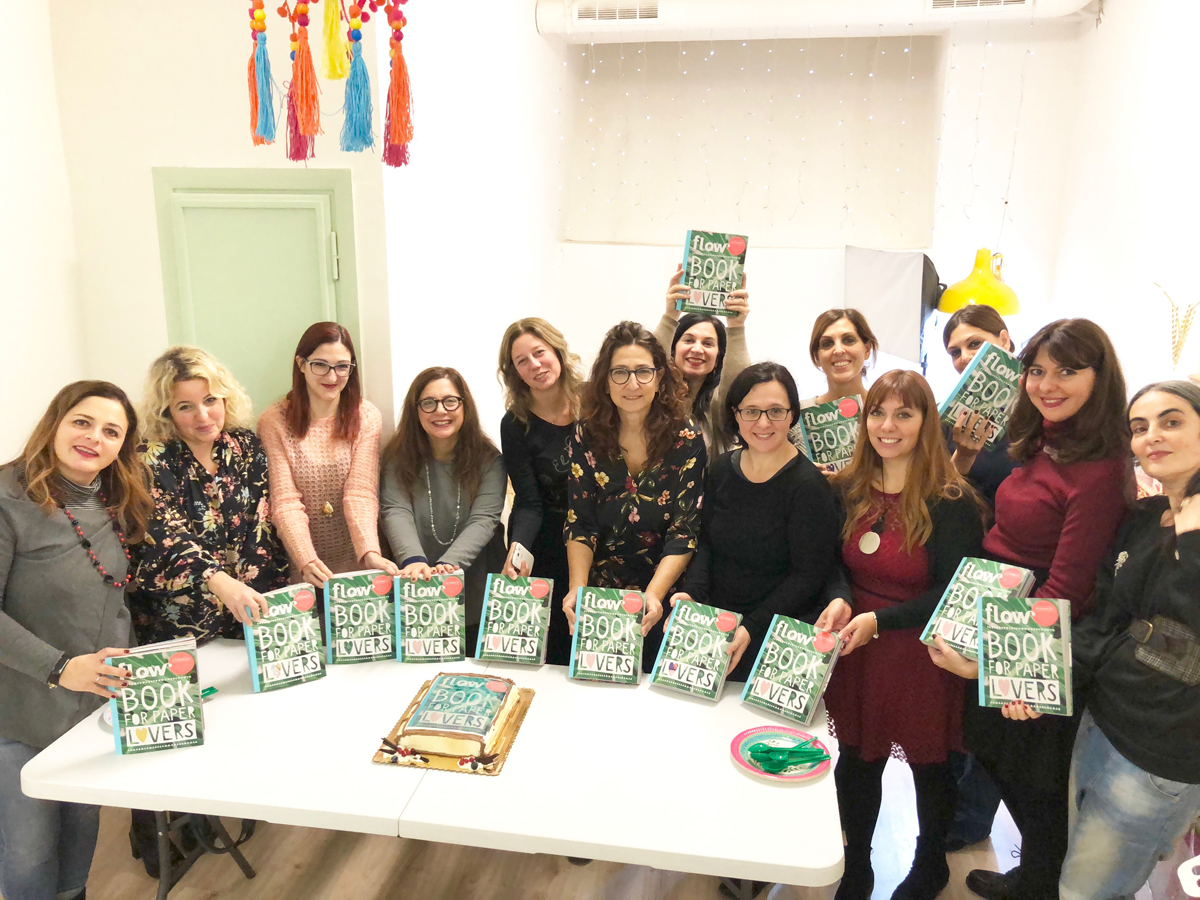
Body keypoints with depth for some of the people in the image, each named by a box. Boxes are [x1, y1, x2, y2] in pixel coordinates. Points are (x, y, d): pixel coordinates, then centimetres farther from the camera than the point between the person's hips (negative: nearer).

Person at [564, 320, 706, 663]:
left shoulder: (686, 439, -8)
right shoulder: (587, 436, -3)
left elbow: (685, 531, -13)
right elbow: (579, 523, -4)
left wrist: (653, 595, -26)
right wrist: (577, 588, -19)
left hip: (664, 598, -1)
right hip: (599, 596, 2)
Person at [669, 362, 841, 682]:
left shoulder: (808, 485, -12)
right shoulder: (722, 469, 5)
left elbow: (808, 575, -12)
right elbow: (706, 542, 10)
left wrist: (752, 629, -19)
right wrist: (691, 592, -8)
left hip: (777, 633, -4)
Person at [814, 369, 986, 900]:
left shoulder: (952, 502, -15)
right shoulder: (848, 489, 0)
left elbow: (954, 594, -13)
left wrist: (878, 621, -21)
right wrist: (839, 598, -13)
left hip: (920, 654, -4)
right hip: (855, 653, 4)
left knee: (928, 765, 17)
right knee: (856, 760, 15)